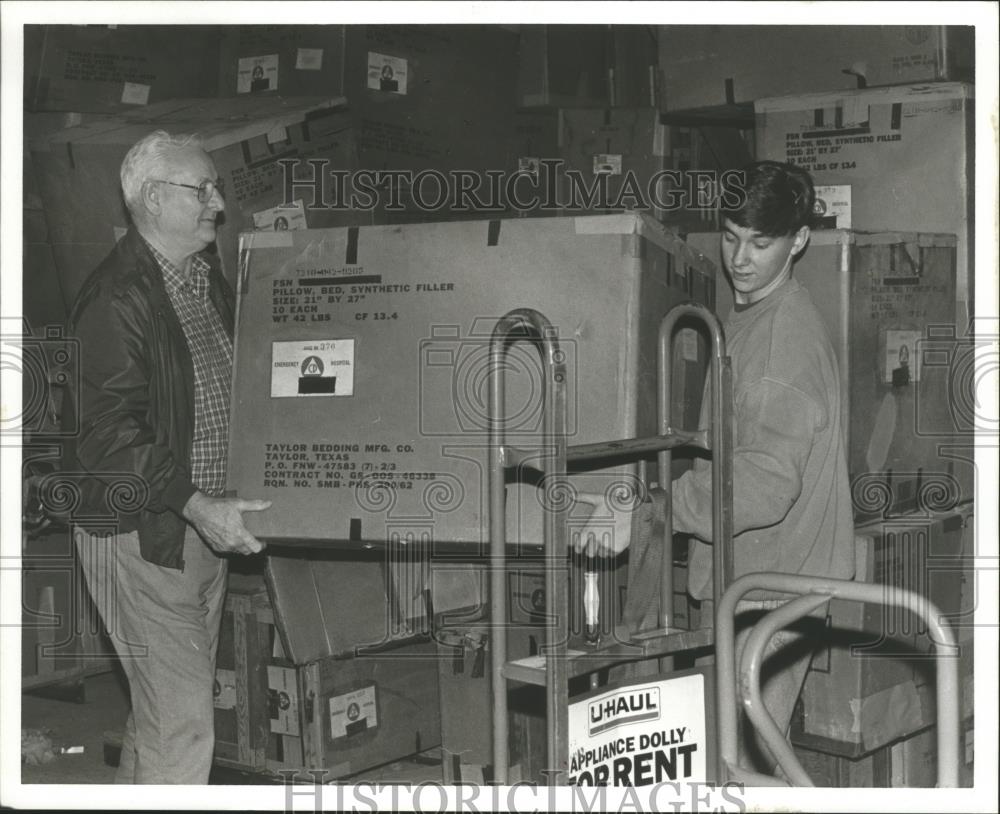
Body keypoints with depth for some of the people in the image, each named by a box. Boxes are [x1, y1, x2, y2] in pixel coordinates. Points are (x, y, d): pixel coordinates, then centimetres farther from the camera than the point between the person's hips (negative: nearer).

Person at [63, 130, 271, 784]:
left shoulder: (208, 278, 12)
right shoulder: (117, 297, -17)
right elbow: (109, 429, -23)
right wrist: (194, 503, -29)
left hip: (204, 524, 9)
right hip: (143, 537, -9)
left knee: (168, 709, 17)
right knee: (183, 725, -7)